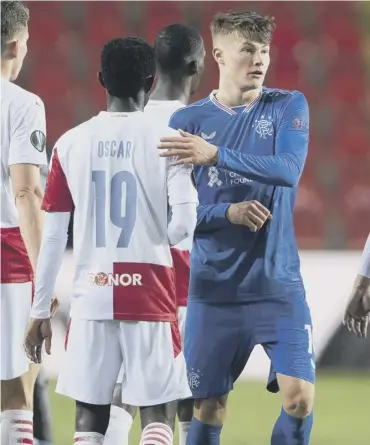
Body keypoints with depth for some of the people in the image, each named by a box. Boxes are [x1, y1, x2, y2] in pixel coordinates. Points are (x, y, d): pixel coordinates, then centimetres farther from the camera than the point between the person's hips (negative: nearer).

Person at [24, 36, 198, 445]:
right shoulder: (167, 141, -4)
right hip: (150, 296, -2)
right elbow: (183, 225, -12)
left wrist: (40, 311, 10)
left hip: (91, 296, 2)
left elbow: (53, 237, 4)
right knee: (155, 412, 3)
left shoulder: (71, 144, 3)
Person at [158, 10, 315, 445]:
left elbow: (289, 168, -15)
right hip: (213, 288, 0)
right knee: (208, 409, 3)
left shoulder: (288, 106, 2)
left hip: (278, 283, 0)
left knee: (300, 397, -11)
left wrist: (217, 154, -25)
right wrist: (227, 213, -16)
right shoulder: (188, 121, 2)